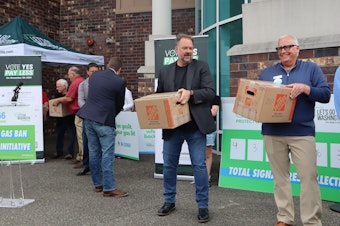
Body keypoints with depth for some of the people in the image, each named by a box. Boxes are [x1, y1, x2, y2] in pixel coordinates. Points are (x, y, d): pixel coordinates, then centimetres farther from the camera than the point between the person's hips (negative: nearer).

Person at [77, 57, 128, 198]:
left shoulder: (94, 76, 8)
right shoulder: (119, 82, -9)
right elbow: (120, 104, 0)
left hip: (88, 117, 7)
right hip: (104, 120, -6)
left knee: (94, 152, 13)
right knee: (107, 155, -2)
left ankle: (97, 184, 22)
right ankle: (109, 188, 0)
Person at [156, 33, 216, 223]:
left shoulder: (201, 67, 1)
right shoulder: (165, 72, 10)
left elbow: (211, 92, -8)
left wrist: (191, 93, -23)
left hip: (195, 126, -3)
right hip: (172, 127, 3)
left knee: (199, 165, 0)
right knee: (169, 165, 11)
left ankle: (203, 205, 13)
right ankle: (169, 201, 28)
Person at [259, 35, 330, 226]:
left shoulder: (311, 69, 7)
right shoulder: (268, 72, 14)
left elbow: (325, 94, -2)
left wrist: (305, 88, -17)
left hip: (302, 133, -2)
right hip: (273, 133, 3)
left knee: (308, 177, -4)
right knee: (280, 176, 8)